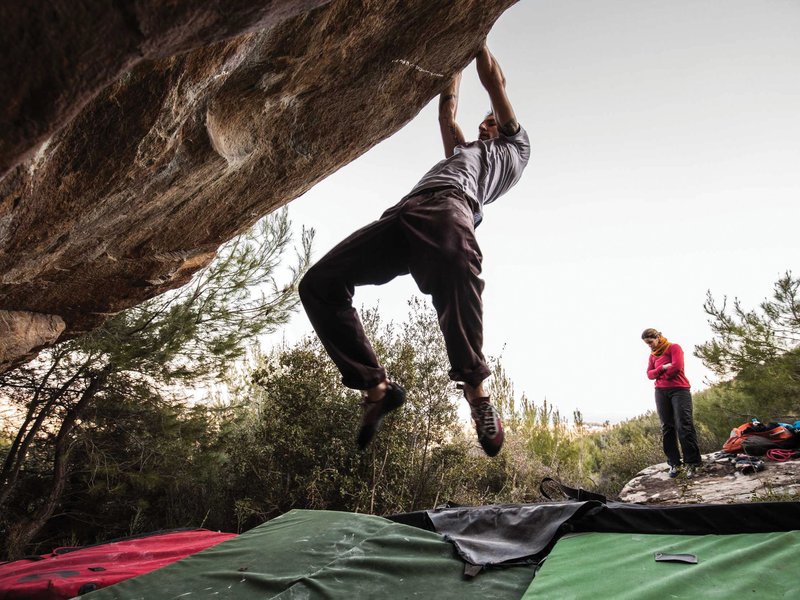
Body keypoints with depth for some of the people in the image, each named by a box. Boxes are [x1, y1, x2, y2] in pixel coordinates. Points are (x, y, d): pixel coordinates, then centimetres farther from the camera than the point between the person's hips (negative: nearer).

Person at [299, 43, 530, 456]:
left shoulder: (513, 149, 33)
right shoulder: (460, 152, 48)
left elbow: (495, 84, 34)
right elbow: (447, 109, 53)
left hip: (449, 204, -6)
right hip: (402, 212, 7)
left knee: (455, 266, -44)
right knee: (317, 284, -14)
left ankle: (475, 387, -38)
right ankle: (376, 386, -16)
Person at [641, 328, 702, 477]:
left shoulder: (674, 347, -1)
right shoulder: (652, 355, 17)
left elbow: (677, 367, -13)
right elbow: (649, 374, 7)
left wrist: (661, 376, 0)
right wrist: (662, 368, -10)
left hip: (679, 389, -6)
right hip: (660, 392, 6)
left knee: (684, 426, -10)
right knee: (667, 428, 2)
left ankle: (692, 463, -5)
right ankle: (674, 463, 6)